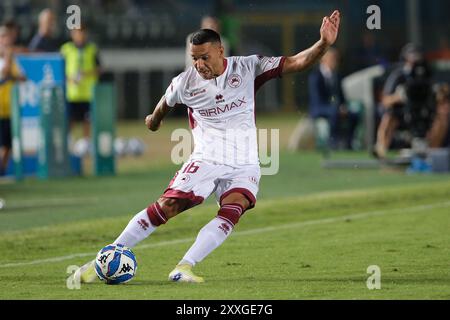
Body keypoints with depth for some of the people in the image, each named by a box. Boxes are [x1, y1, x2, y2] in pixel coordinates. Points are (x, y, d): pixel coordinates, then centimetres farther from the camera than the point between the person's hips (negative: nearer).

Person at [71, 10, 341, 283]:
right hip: (206, 160, 0)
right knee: (167, 206, -15)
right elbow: (165, 104, 21)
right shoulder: (185, 83, -2)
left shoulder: (248, 68, -4)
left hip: (244, 166, 0)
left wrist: (323, 44, -24)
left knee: (232, 213, -26)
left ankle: (184, 268, -29)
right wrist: (154, 120, 40)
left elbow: (296, 63, -8)